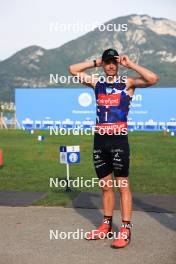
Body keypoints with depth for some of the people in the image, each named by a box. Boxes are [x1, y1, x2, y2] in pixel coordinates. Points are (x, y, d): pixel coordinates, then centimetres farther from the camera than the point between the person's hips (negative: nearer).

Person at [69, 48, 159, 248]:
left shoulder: (128, 82, 0)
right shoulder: (97, 82, 13)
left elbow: (153, 79, -15)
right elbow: (73, 70, 16)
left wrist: (130, 64, -9)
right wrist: (95, 62, 13)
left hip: (119, 139, -5)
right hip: (99, 139, 5)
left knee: (122, 185, -3)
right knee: (105, 186, 13)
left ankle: (126, 229, 1)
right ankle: (107, 225, 23)